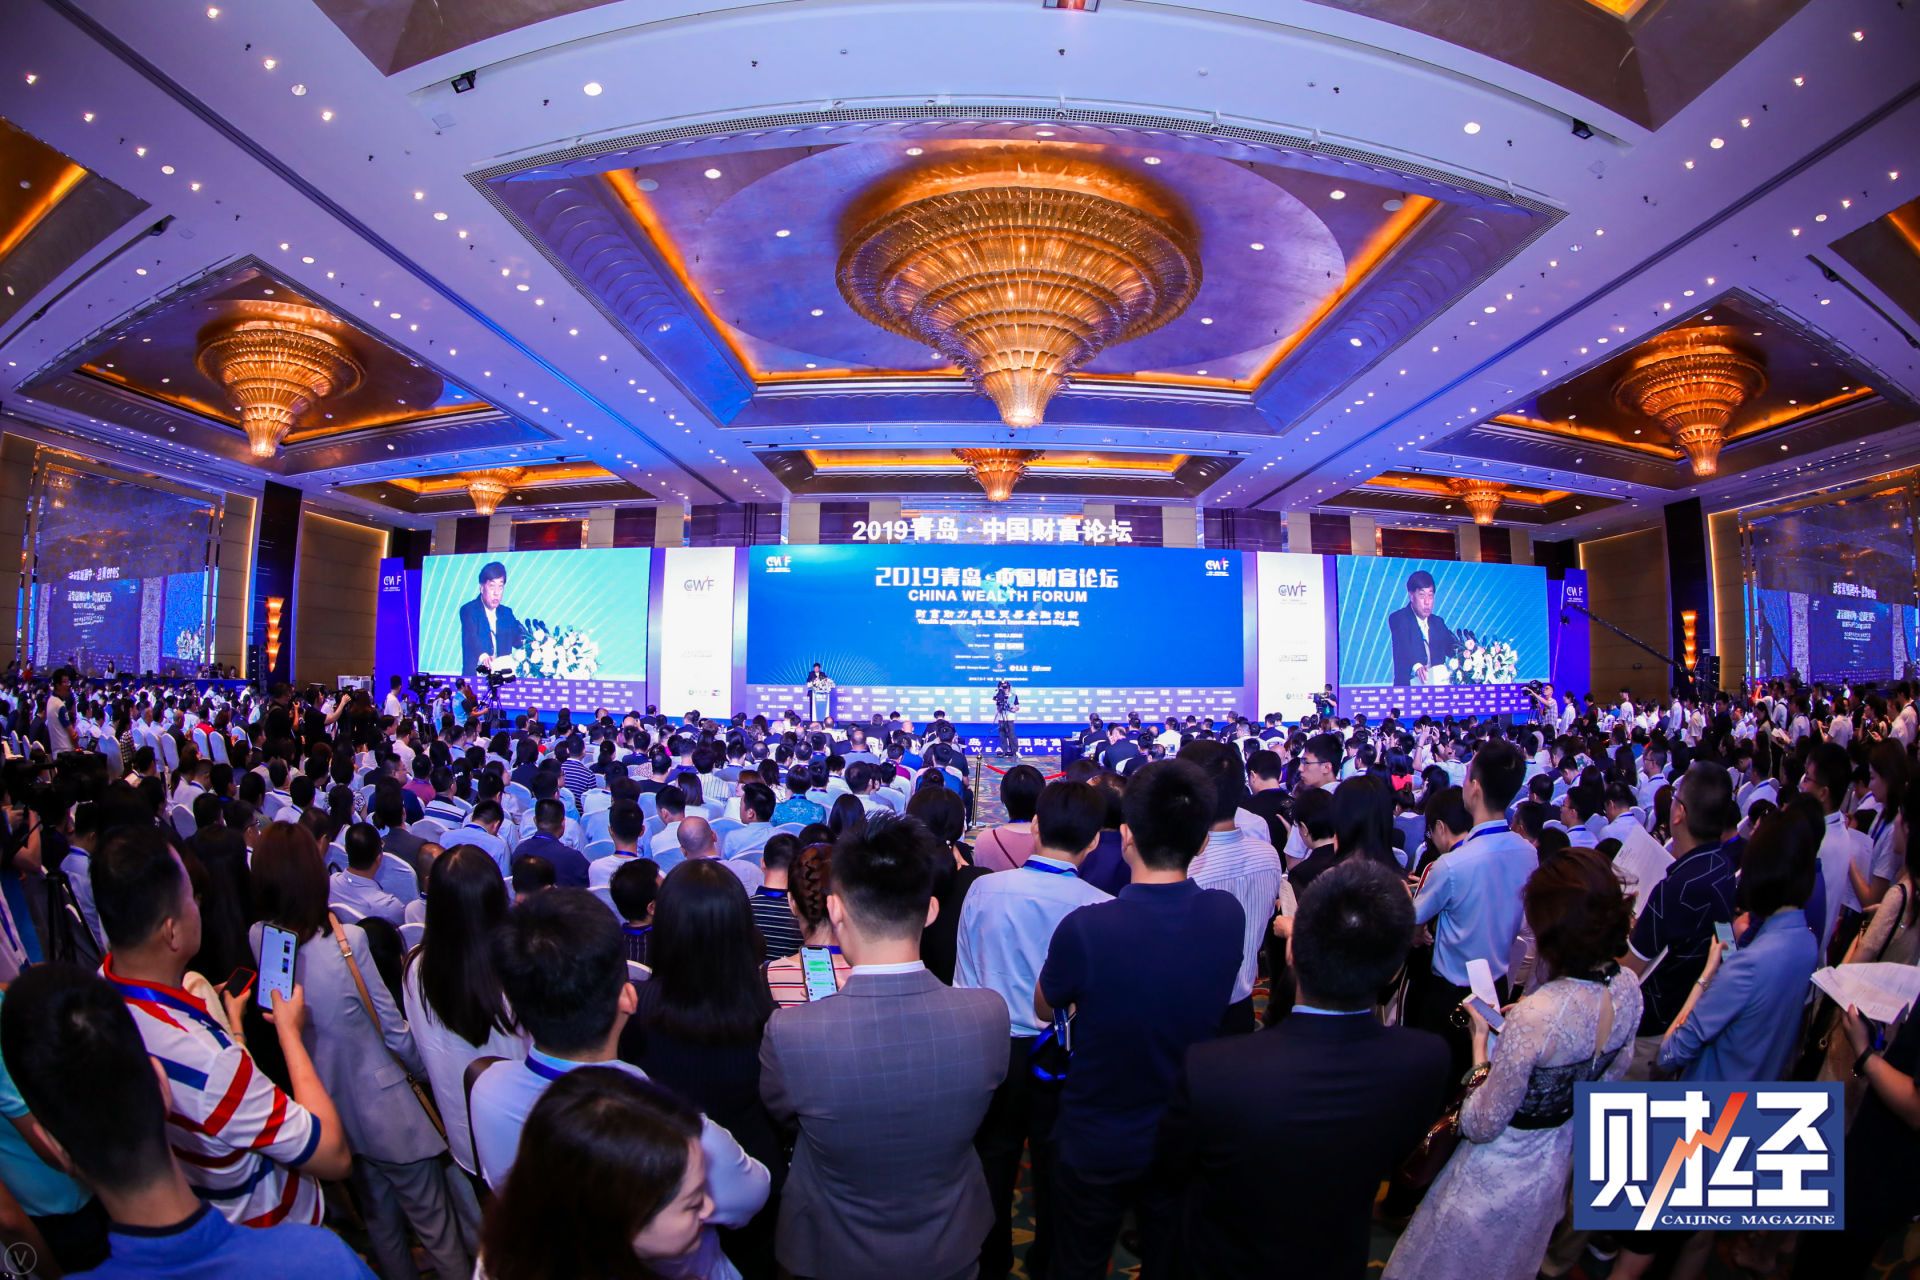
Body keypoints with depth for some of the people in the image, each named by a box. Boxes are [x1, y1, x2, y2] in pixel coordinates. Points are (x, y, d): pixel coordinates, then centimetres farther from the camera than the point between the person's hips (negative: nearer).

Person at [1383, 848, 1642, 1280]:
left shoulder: (1536, 1016, -38)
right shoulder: (1628, 986, -15)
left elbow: (1481, 1125, -27)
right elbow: (1612, 1073, 6)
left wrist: (1480, 1041, -16)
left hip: (1501, 1173, -7)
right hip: (1561, 1162, 7)